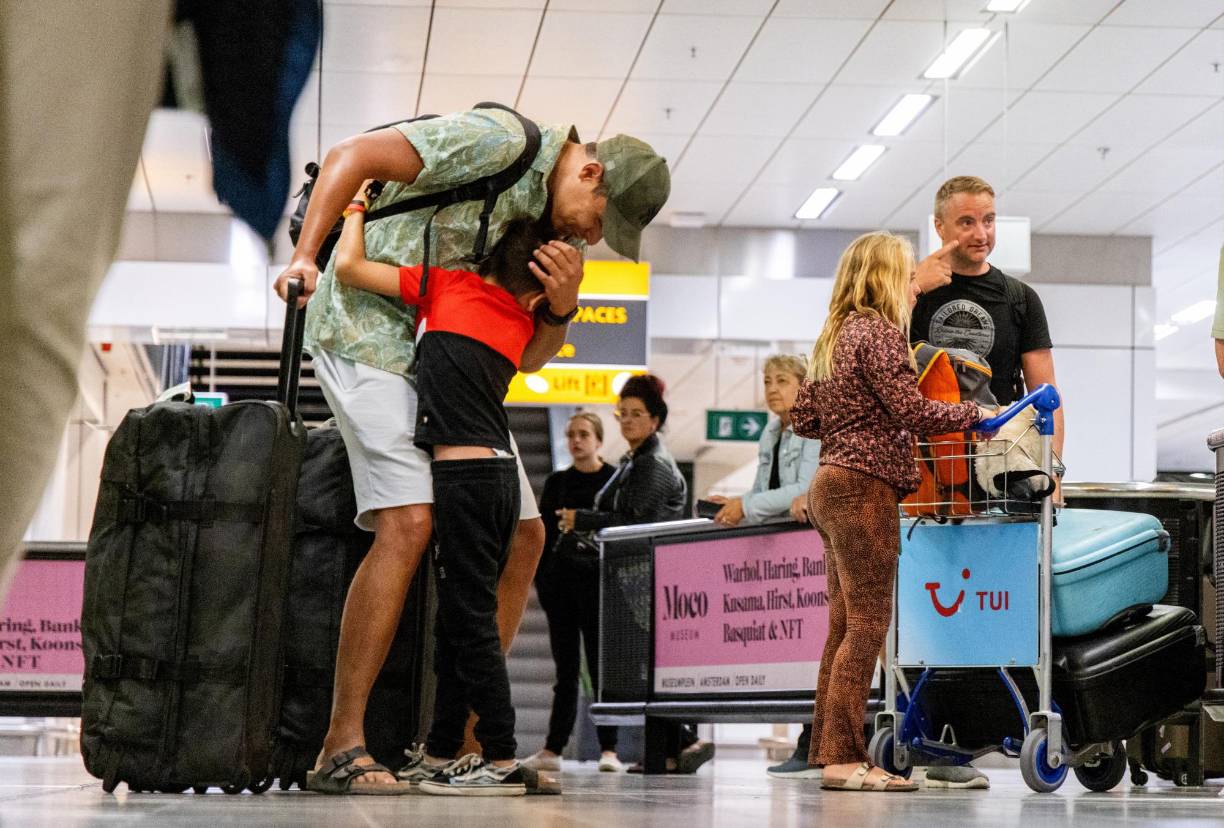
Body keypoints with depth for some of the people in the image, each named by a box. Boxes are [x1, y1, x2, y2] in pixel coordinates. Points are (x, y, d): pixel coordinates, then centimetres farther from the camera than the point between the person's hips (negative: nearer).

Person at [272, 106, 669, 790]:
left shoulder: (564, 226, 7)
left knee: (522, 535, 2)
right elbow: (353, 156, -18)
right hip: (371, 329, -9)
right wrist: (306, 257, -23)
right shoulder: (501, 143, -17)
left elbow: (527, 357, 7)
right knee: (409, 523, -24)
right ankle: (343, 741, -21)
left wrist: (562, 304, -13)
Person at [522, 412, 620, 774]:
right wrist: (541, 580, 3)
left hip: (597, 580, -4)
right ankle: (552, 750, 8)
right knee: (566, 669, 7)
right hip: (561, 582, 4)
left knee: (600, 665, -5)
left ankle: (609, 750, -5)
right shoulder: (556, 482, 13)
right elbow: (544, 534, 12)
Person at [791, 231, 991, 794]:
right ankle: (844, 759, -9)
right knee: (867, 625, -8)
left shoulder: (835, 336, 17)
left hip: (831, 486, 10)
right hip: (865, 488, -10)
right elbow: (913, 411, -17)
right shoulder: (878, 332, -11)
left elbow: (804, 419, 19)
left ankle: (827, 751, 14)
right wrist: (973, 413, -4)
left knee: (844, 625, 11)